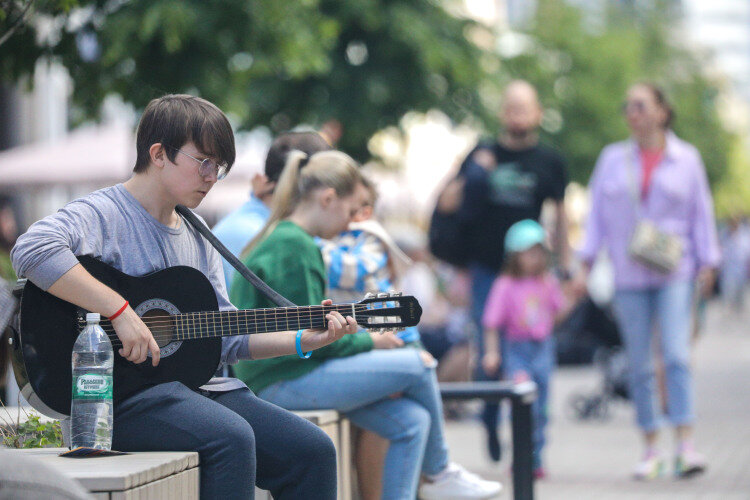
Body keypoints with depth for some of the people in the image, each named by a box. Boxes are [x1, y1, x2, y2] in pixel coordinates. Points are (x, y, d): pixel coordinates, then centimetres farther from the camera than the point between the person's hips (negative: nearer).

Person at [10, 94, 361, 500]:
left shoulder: (196, 237, 21)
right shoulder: (105, 213, -6)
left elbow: (225, 336, 21)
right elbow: (32, 251, -28)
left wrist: (305, 340, 8)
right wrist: (121, 311, -28)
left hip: (202, 387, 8)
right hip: (126, 394, -8)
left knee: (313, 451, -10)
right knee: (232, 439, -34)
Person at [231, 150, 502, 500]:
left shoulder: (282, 240, 18)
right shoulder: (294, 246, -15)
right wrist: (368, 342, -4)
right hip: (283, 382, -11)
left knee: (412, 422, 1)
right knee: (417, 365, -9)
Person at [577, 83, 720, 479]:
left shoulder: (686, 158, 5)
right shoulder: (612, 159, 9)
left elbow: (701, 213, 7)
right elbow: (598, 213, 10)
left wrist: (707, 264, 2)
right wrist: (586, 264, 5)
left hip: (674, 273, -2)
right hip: (628, 275, 2)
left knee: (676, 354, -15)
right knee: (638, 365, 3)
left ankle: (685, 445, -17)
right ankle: (651, 450, 10)